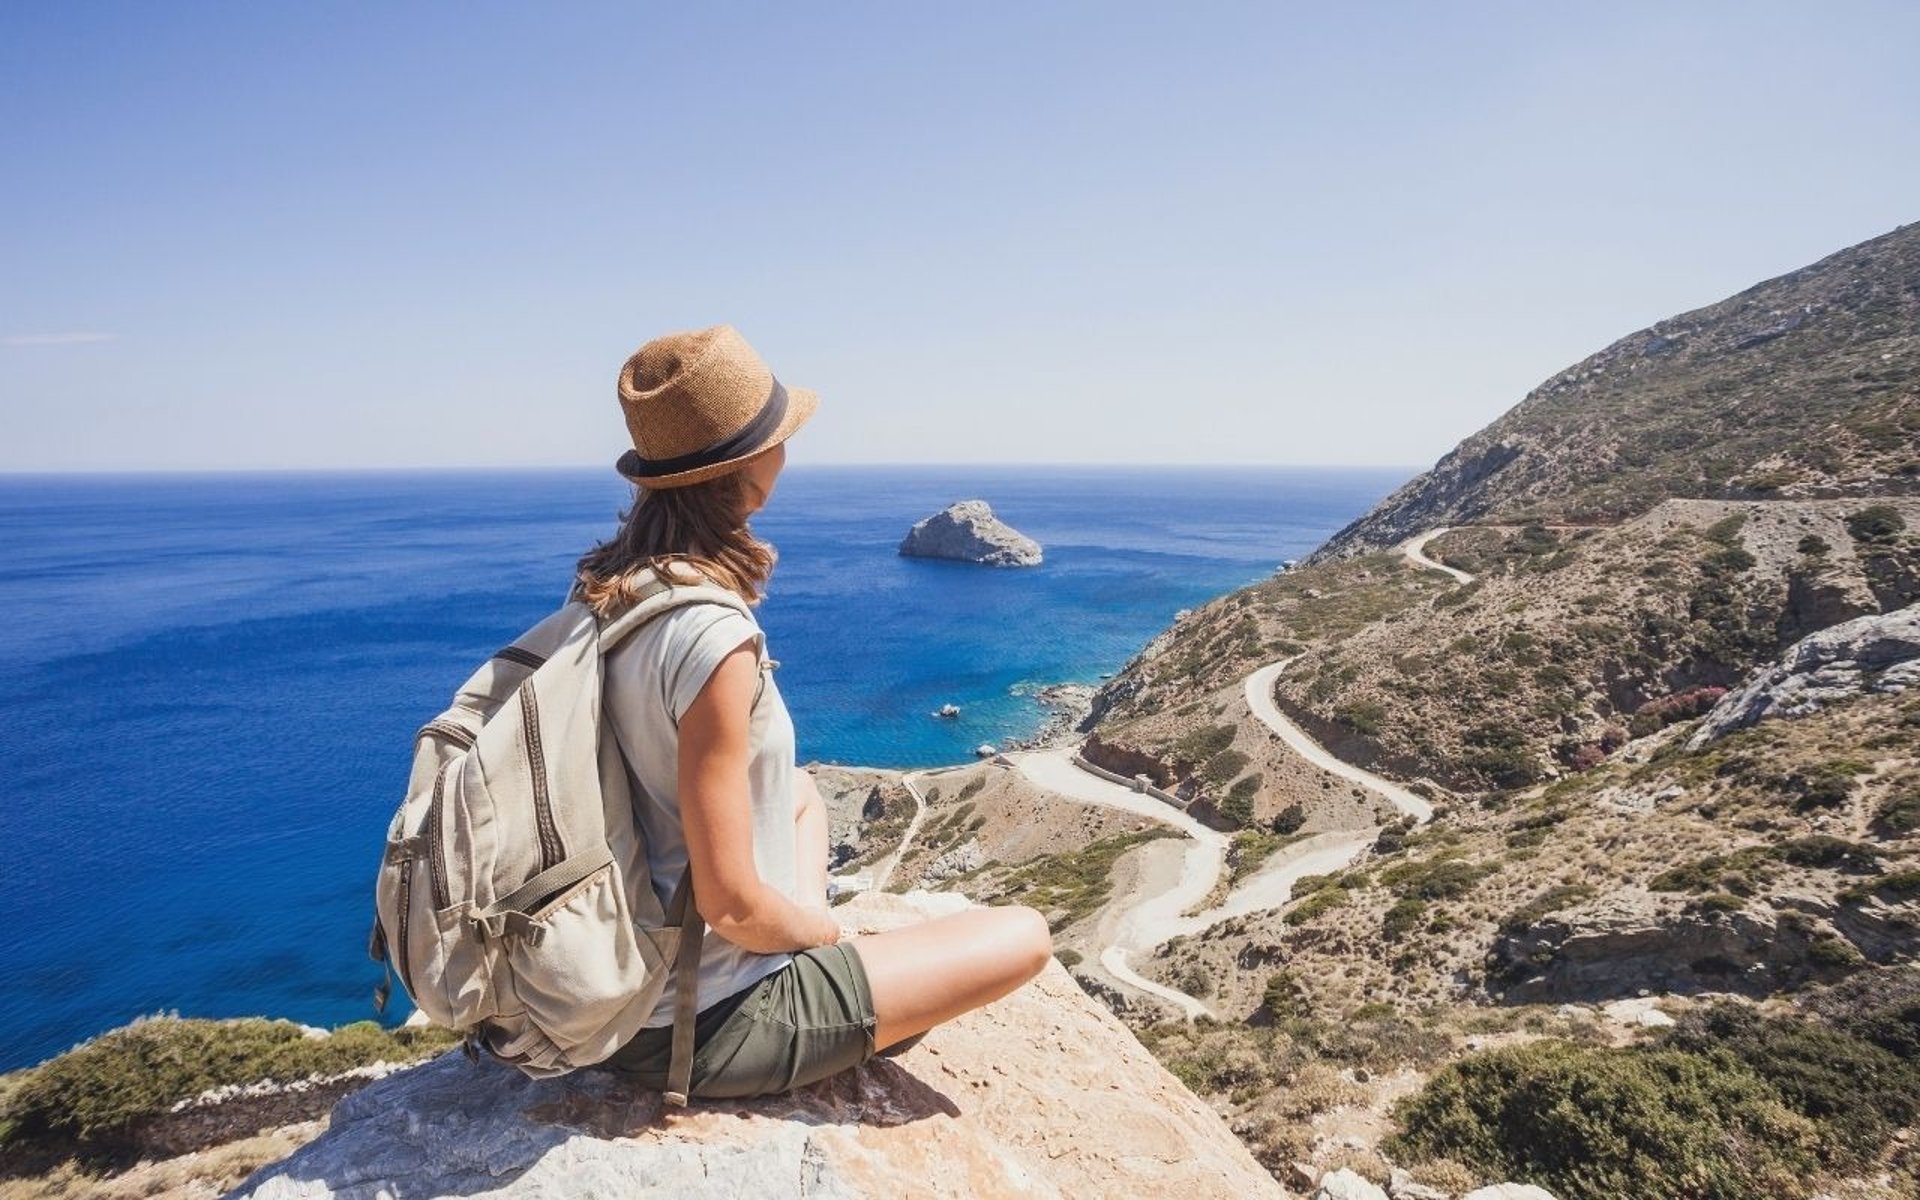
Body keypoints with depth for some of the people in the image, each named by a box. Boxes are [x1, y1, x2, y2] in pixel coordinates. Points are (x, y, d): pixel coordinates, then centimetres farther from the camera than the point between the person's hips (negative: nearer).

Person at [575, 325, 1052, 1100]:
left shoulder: (602, 590, -4)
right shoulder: (713, 638, -30)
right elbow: (732, 905, -27)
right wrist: (821, 927, -5)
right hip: (698, 1029, -8)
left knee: (802, 792, 30)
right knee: (1025, 937, 0)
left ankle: (818, 967, 22)